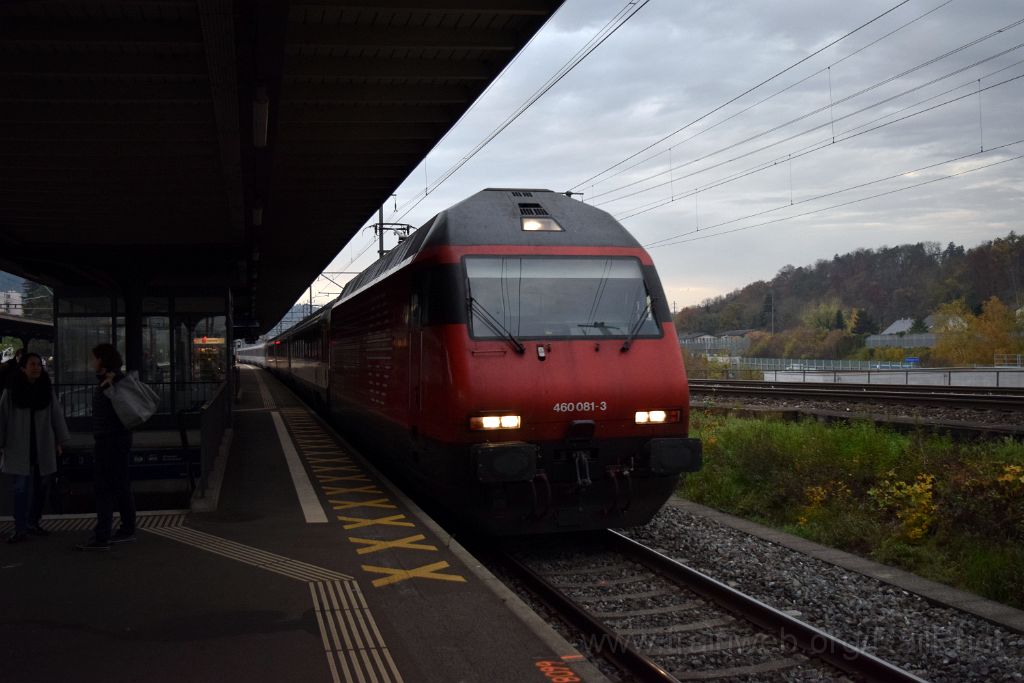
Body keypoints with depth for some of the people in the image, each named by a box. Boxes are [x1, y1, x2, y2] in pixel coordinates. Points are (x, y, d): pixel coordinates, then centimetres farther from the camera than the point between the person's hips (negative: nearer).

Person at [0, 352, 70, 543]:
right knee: (21, 487, -6)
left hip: (43, 446, 3)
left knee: (41, 486, 8)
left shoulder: (47, 390, 4)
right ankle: (20, 528, -4)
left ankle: (33, 523, 22)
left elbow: (57, 415, 6)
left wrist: (60, 441, 4)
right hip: (19, 447, -3)